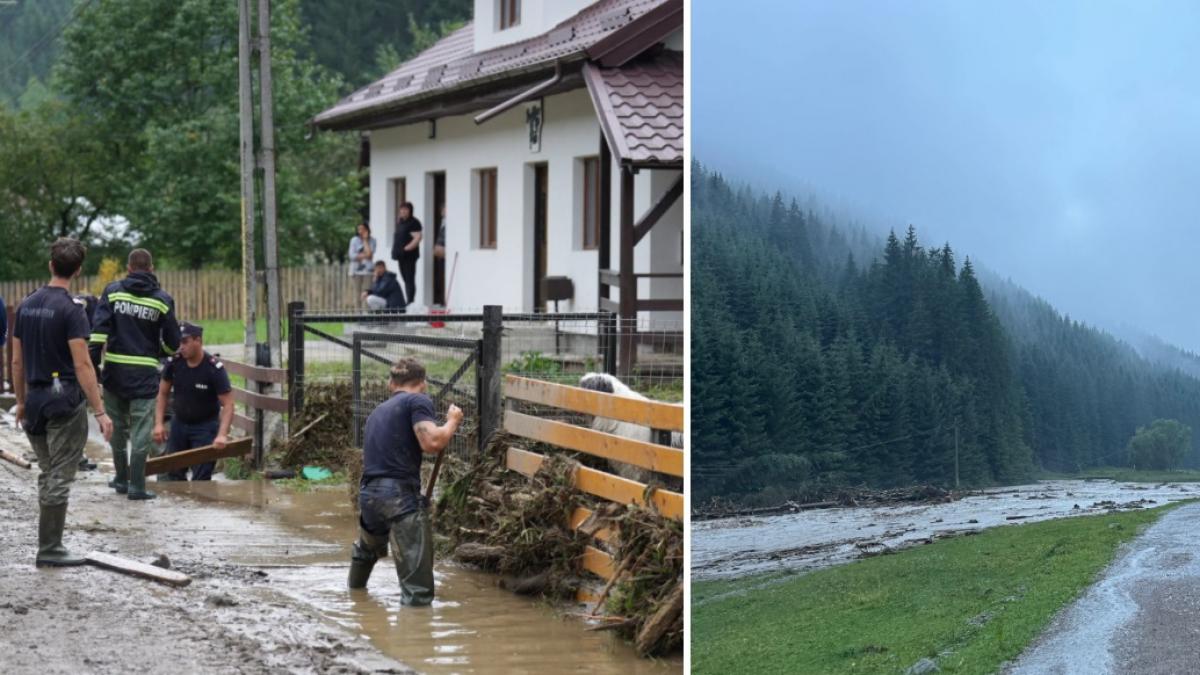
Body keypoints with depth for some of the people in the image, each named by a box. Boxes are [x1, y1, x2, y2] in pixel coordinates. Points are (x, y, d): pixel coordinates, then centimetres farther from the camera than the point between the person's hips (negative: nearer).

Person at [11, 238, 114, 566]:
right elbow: (82, 365, -18)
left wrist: (22, 402, 22)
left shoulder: (27, 306, 8)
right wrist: (100, 412, -16)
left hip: (35, 401, 7)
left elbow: (17, 360, 12)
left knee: (48, 474, 16)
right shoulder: (70, 310, -13)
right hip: (65, 402, -7)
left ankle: (49, 542, 19)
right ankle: (49, 549, -1)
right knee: (60, 478, -2)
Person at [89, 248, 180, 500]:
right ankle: (136, 485, -1)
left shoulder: (113, 291, 1)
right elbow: (172, 342, 3)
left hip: (114, 369, 2)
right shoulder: (162, 299, -1)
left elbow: (99, 329, -9)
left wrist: (92, 361, -9)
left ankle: (122, 479, 25)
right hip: (145, 373, -2)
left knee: (117, 427, 16)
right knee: (140, 430, 1)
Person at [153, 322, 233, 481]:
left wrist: (222, 435, -35)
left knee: (201, 478, -12)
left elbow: (227, 404, -22)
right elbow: (163, 393, 1)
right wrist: (159, 423, -10)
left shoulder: (214, 368, -21)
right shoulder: (174, 362, -10)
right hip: (179, 423, 5)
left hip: (205, 426, -5)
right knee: (173, 474, 7)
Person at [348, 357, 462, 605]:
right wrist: (453, 421, 2)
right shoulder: (418, 401, -1)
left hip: (367, 494, 8)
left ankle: (355, 590, 63)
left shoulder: (379, 410, 22)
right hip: (400, 495, -8)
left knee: (367, 547, 40)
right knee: (418, 592, -13)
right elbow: (432, 443, -15)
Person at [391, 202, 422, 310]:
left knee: (410, 280, -9)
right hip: (401, 255, 9)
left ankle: (410, 302, -11)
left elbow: (417, 238, -18)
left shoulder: (414, 223, -9)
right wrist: (396, 250, 13)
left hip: (409, 255, -9)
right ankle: (408, 301, 17)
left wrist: (407, 248, -22)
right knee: (405, 279, 12)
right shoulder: (400, 222, 17)